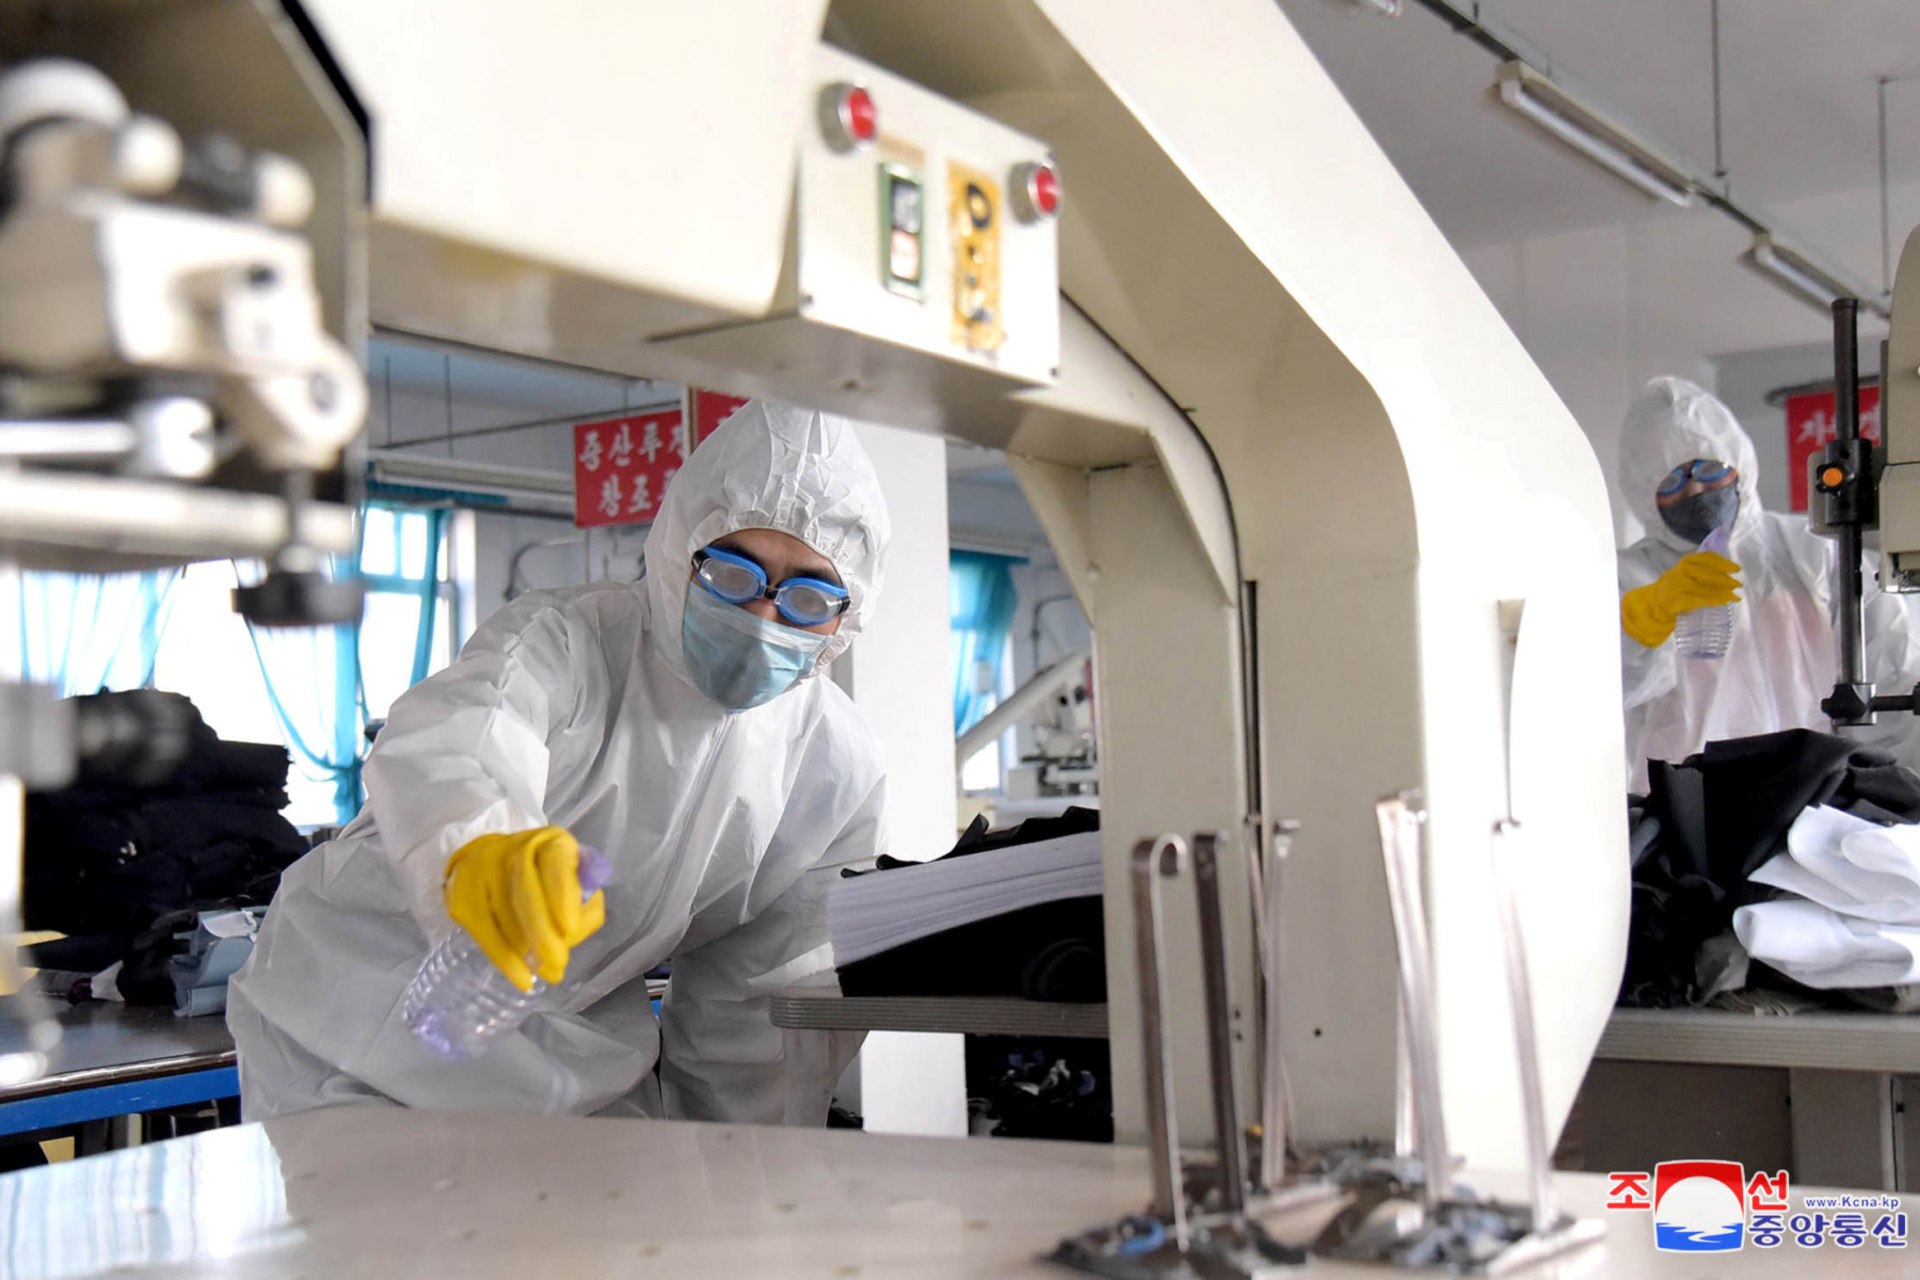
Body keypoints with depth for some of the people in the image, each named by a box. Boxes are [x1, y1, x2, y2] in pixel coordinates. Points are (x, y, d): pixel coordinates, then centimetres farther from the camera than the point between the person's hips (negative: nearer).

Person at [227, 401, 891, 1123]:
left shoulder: (839, 771, -3)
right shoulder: (563, 641, -15)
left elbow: (748, 1007, 6)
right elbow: (441, 742, -38)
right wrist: (470, 846, -60)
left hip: (576, 1071, 4)